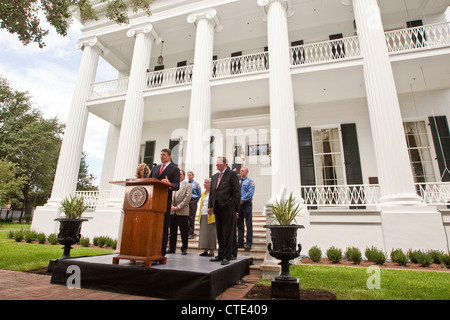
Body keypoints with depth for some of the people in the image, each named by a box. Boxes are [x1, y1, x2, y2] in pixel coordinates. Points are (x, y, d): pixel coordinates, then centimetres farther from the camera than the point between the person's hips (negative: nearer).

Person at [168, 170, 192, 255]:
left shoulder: (188, 185, 3)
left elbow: (187, 198, -6)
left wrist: (178, 207, -12)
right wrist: (171, 206, -5)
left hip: (182, 212, -4)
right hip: (172, 211, 4)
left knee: (183, 231, 0)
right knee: (172, 231, 8)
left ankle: (184, 248, 11)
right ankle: (171, 248, 17)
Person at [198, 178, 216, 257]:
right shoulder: (203, 193, 19)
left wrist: (211, 210, -18)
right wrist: (199, 215, 17)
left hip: (210, 216, -7)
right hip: (203, 216, 7)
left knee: (210, 233, -2)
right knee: (203, 233, 6)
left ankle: (211, 251, 6)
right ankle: (205, 250, 14)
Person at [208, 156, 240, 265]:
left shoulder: (232, 174, -3)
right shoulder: (214, 177, 17)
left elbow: (237, 192, -7)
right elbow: (212, 192, 18)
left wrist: (232, 205, -13)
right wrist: (210, 206, 9)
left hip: (227, 209, -6)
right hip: (217, 209, 7)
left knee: (228, 233, 0)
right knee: (219, 234, 13)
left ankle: (227, 256, 8)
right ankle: (220, 255, 24)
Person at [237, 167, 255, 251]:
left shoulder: (250, 181, 1)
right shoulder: (238, 182, 19)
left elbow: (250, 193, -11)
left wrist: (242, 199, -16)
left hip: (246, 204, -5)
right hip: (238, 204, 6)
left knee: (248, 224, -4)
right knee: (239, 224, 9)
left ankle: (248, 243, 2)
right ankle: (240, 242, 17)